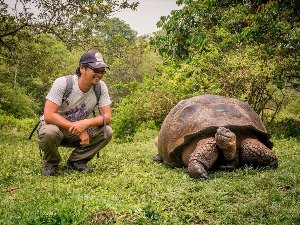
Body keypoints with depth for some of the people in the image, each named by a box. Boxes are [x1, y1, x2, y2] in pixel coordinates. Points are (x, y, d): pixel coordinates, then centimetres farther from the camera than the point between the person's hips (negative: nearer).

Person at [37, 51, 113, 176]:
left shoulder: (101, 87, -13)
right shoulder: (62, 83, -24)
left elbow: (107, 117, -14)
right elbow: (48, 116, -28)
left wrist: (86, 122, -35)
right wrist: (78, 129, -33)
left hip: (80, 132, 4)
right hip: (56, 126, -3)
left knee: (107, 132, -20)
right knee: (49, 132, -38)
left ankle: (76, 162, -1)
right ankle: (51, 163, -4)